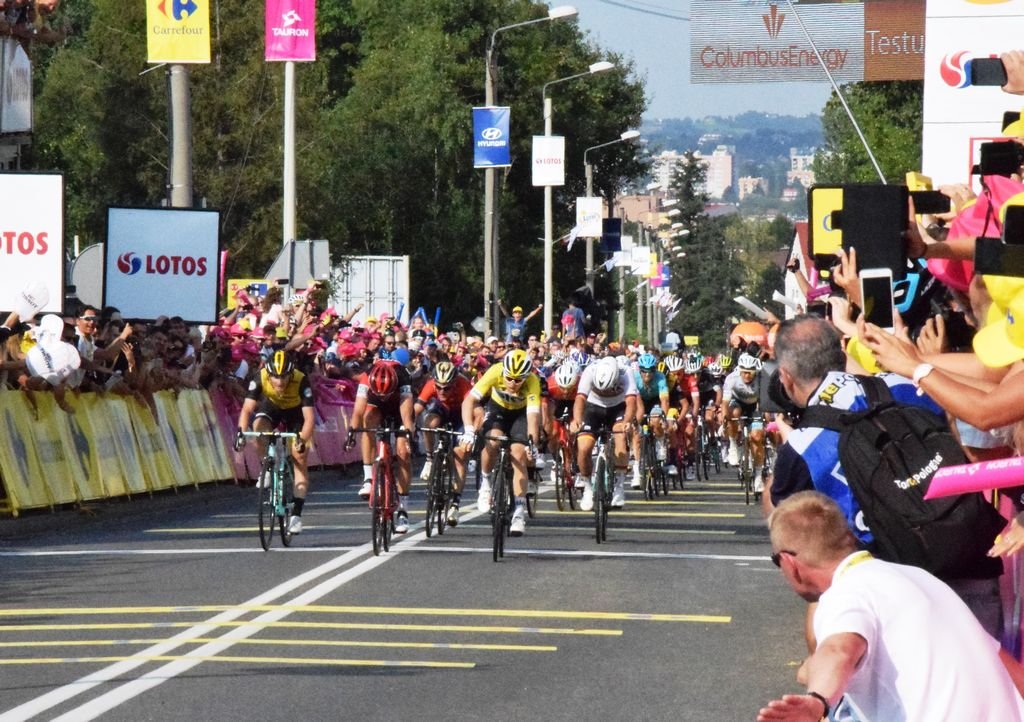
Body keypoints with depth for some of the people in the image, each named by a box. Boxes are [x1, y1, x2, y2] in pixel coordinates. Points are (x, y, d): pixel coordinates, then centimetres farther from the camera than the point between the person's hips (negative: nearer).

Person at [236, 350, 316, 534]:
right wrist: (241, 432, -51)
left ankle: (296, 515, -6)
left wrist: (303, 440, -54)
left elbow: (309, 417, -39)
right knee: (259, 426, -32)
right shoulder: (261, 378, -33)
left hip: (295, 411, -1)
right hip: (271, 406, 1)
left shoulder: (301, 381, -36)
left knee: (299, 458, -10)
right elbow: (247, 409, -35)